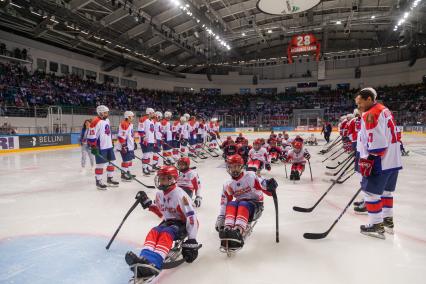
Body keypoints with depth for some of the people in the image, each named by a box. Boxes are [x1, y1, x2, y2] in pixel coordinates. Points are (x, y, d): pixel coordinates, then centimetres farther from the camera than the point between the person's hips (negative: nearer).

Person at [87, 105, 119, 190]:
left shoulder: (107, 120, 11)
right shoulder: (96, 122, -16)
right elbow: (91, 135, -18)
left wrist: (111, 141, 25)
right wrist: (93, 147, -19)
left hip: (109, 146, 9)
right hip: (100, 147, -9)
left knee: (111, 162, 12)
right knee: (100, 164, -1)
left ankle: (109, 179, 25)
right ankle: (98, 182, 10)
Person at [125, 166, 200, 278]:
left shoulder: (180, 194, -20)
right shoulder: (159, 194, 4)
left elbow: (191, 216, -24)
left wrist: (191, 240, -27)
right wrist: (147, 203, 7)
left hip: (181, 225, -7)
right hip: (168, 223, 7)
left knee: (166, 234, -34)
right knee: (154, 232, -23)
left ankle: (154, 263, -54)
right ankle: (145, 258, -44)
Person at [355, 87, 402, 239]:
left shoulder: (370, 114, -15)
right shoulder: (385, 110, 16)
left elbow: (377, 141, -23)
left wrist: (369, 161, -20)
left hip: (380, 162, -10)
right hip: (393, 161, 10)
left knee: (371, 191, -2)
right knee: (386, 191, 20)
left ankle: (376, 226, 5)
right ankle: (388, 221, 31)